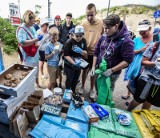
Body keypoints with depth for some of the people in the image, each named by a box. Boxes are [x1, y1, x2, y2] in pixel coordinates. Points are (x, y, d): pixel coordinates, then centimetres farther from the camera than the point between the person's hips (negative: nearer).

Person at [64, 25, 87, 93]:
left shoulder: (83, 40, -5)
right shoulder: (69, 42, -19)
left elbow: (85, 53, -1)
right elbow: (66, 55, -20)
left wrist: (81, 51, -23)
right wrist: (74, 63, -30)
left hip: (79, 64, 5)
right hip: (69, 65, -5)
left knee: (75, 80, 18)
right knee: (69, 79, 4)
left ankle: (73, 92, 40)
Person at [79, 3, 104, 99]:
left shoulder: (101, 23, -8)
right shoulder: (84, 24, -8)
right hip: (85, 52, 0)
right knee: (85, 70, 15)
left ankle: (92, 89, 31)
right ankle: (82, 87, 36)